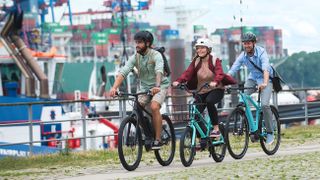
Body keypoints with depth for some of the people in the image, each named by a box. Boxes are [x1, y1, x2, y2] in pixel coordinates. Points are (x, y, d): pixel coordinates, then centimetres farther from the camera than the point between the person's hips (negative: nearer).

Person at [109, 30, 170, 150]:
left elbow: (159, 71, -37)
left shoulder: (156, 56, -19)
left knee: (154, 107, -28)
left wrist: (157, 86, -56)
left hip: (160, 87, -5)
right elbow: (123, 72, -18)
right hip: (145, 87, 5)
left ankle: (157, 140, -21)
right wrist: (114, 87, -34)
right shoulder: (135, 57, -7)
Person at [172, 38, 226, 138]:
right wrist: (178, 81, -32)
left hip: (216, 89, -4)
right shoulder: (196, 61, 2)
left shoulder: (215, 61, -8)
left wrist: (215, 82, -49)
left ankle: (216, 129, -26)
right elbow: (188, 73, -12)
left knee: (209, 101, -36)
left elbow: (219, 74, -26)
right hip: (202, 92, 4)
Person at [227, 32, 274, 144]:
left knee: (264, 104, -21)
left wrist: (265, 83, -53)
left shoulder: (261, 52, -23)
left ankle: (270, 133, -7)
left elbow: (266, 68, -36)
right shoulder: (243, 56, -10)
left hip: (265, 79, -4)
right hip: (252, 79, 5)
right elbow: (232, 70, -14)